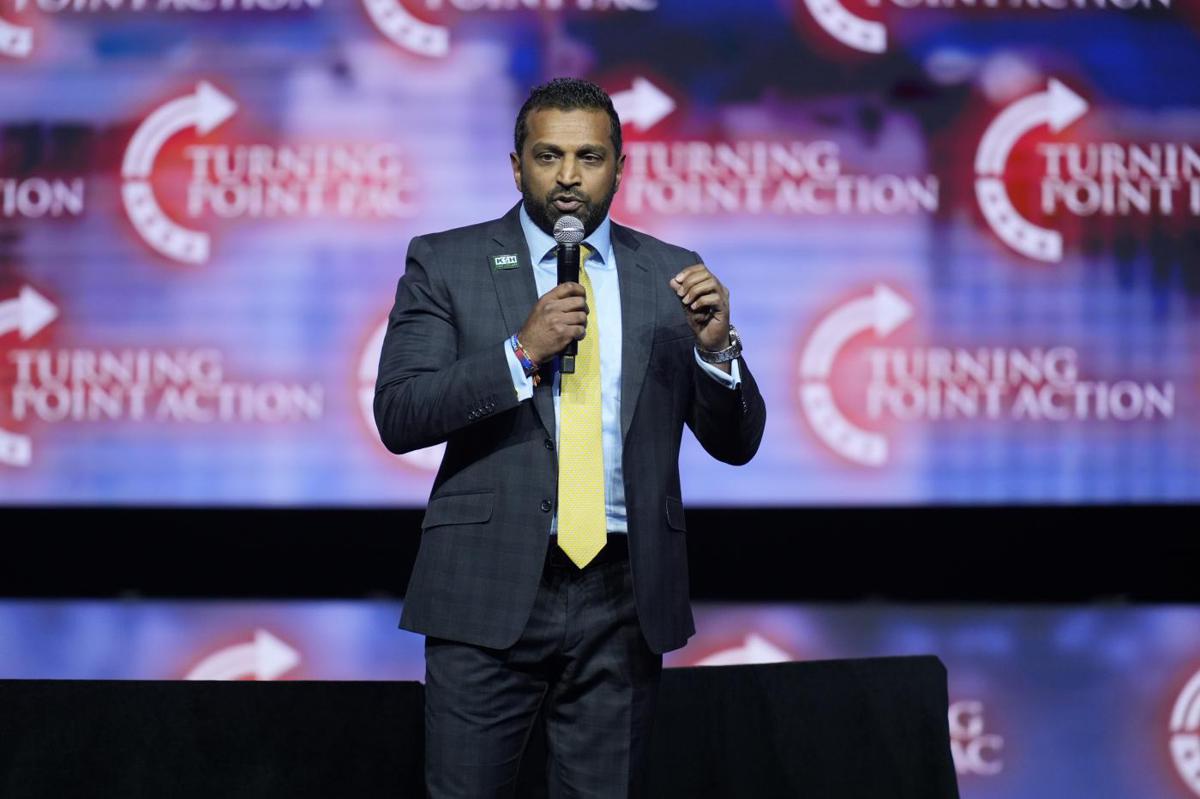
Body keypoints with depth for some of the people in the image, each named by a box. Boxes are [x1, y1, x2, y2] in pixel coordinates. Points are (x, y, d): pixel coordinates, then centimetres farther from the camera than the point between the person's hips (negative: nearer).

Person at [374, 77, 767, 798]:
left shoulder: (669, 276, 9)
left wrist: (716, 346, -11)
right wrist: (523, 351, -15)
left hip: (625, 596, 2)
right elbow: (397, 416, -6)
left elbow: (736, 443, 8)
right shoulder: (446, 263, 4)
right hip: (490, 592, -2)